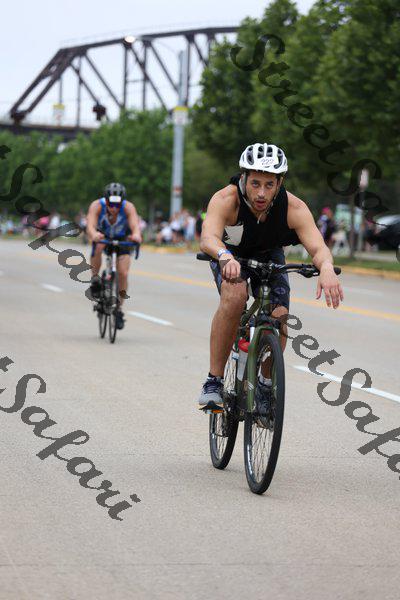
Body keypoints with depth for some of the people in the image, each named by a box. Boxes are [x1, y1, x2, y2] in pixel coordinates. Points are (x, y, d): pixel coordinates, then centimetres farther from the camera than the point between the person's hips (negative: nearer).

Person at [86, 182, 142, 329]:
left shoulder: (128, 207, -31)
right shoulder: (97, 206, -32)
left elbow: (135, 225, -46)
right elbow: (90, 225, -46)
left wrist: (136, 235, -69)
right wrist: (94, 234, -69)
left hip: (122, 239, 0)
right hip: (102, 235, 0)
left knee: (123, 274, -13)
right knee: (97, 246, -37)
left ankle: (119, 309, 7)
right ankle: (95, 279, -15)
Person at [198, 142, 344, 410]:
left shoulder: (294, 208, -31)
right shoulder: (226, 200, -35)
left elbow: (318, 247, -41)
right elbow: (208, 237, -50)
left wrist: (326, 267, -64)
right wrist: (225, 256, -72)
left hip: (269, 256, 2)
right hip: (230, 255, -2)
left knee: (279, 318, -17)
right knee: (234, 297, -33)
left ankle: (266, 383, 11)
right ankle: (214, 381, -23)